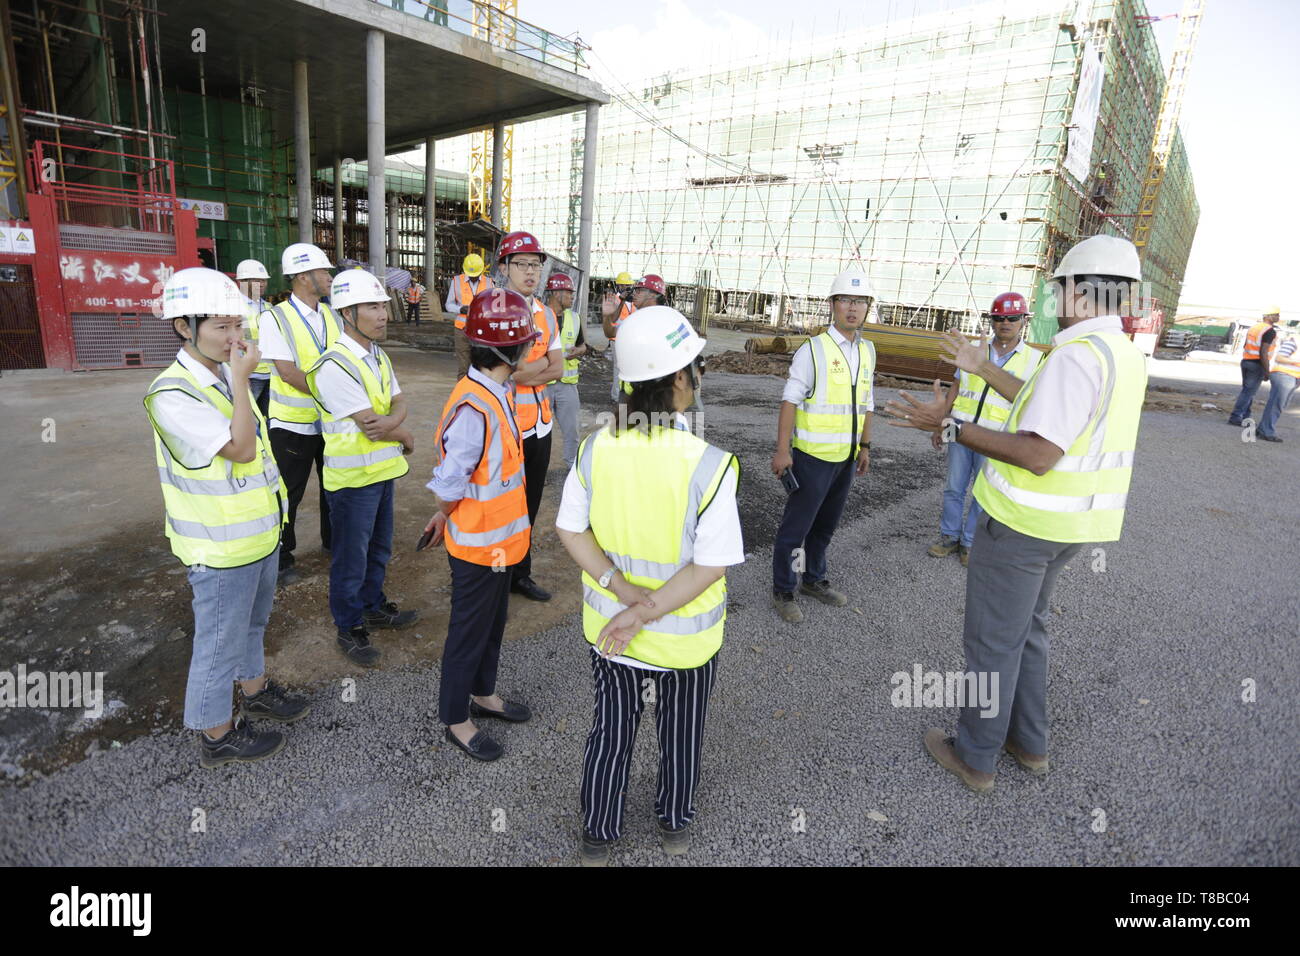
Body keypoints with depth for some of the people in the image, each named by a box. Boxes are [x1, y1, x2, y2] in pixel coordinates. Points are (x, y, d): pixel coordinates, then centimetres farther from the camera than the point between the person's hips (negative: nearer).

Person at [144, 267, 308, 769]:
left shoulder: (225, 374, 4)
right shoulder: (173, 394, -23)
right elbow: (240, 449, -28)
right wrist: (241, 380, -26)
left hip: (259, 530, 8)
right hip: (221, 545, -8)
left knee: (252, 622, 26)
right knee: (220, 639, 8)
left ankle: (255, 690, 47)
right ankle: (216, 734, 27)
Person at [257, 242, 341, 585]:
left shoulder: (332, 315, 6)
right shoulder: (275, 318, -11)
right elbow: (289, 373, -19)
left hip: (332, 420, 6)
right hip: (293, 424, -5)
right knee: (288, 493, 6)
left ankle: (333, 539, 38)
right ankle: (282, 556, 22)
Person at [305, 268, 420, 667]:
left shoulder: (378, 356, 7)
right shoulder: (335, 366, -22)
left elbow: (399, 403, 4)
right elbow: (369, 425, -23)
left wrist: (391, 421, -19)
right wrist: (406, 437, -6)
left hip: (382, 470, 8)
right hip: (353, 477, -8)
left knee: (379, 547, 22)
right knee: (351, 556, 7)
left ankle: (373, 607, 41)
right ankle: (349, 628, 24)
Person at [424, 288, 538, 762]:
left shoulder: (495, 394, 2)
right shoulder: (474, 407, -29)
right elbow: (450, 483, -24)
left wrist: (448, 516, 10)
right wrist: (447, 518, -4)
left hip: (497, 539, 9)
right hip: (477, 542, -9)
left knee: (493, 621, 24)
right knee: (469, 631, 10)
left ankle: (483, 693, 45)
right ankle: (456, 719, 31)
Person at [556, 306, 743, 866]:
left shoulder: (595, 448, -15)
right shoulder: (709, 466, -26)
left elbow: (569, 531, -9)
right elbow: (711, 565, -24)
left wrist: (621, 589, -14)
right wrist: (646, 612, -20)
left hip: (607, 626, 3)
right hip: (684, 638, -3)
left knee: (611, 730, 25)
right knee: (680, 734, 25)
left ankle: (596, 839, 46)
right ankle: (675, 827, 51)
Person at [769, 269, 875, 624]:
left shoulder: (867, 351, 11)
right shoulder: (813, 349, -10)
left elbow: (866, 403, 18)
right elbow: (790, 400, -13)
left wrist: (865, 447, 18)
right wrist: (782, 449, -18)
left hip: (847, 458, 6)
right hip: (814, 456, -6)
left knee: (826, 526, 18)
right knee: (795, 526, 1)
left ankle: (814, 580, 36)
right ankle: (782, 591, 16)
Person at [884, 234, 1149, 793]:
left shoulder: (1078, 355, -23)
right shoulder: (1124, 354, 9)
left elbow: (1039, 454, -29)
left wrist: (950, 427, -26)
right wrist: (983, 369, 24)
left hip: (1021, 522, -9)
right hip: (1069, 522, 9)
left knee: (992, 640, 6)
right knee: (1026, 627, 24)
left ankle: (975, 756, 22)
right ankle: (1028, 741, 38)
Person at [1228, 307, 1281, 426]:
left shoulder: (1254, 327, 10)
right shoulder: (1270, 331, -14)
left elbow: (1246, 346, 14)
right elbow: (1263, 352, -20)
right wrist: (1267, 371, -15)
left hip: (1246, 361, 8)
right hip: (1257, 364, -8)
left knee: (1247, 390, 14)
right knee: (1248, 392, -3)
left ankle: (1245, 417, 18)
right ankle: (1235, 417, -4)